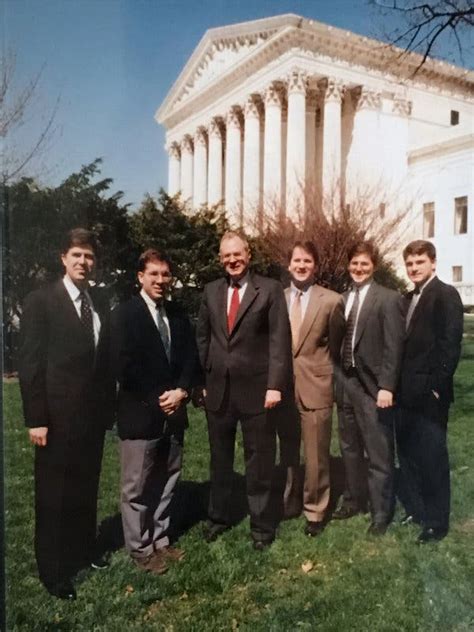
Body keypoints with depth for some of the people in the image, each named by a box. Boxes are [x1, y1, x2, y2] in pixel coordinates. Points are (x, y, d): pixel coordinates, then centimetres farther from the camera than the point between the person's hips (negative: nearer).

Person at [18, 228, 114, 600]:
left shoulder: (100, 304, 8)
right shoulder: (41, 301, -8)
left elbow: (105, 360, 10)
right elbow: (30, 364, -11)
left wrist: (110, 406, 8)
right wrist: (36, 419, -14)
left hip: (93, 414, 5)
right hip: (58, 415, -5)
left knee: (87, 488, 18)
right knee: (54, 494, 8)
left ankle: (84, 549, 36)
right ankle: (54, 570, 23)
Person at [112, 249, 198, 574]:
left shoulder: (178, 314, 10)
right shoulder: (125, 314, -9)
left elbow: (191, 356, 7)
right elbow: (125, 367, -16)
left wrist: (181, 391, -9)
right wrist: (156, 399, -15)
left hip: (173, 411, 6)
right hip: (140, 414, -6)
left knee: (166, 482, 15)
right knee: (137, 487, 6)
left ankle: (160, 540, 30)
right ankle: (141, 548, 21)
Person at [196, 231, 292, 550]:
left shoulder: (270, 289, -4)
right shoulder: (211, 290, 8)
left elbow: (280, 340, -9)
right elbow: (203, 338, 13)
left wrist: (275, 385, -15)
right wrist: (204, 379, 7)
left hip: (256, 388, -4)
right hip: (218, 389, 4)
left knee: (259, 461, 9)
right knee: (220, 459, 17)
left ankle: (261, 524, 26)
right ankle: (219, 516, 35)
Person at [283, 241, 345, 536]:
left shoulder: (332, 301, -5)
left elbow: (336, 346, 6)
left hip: (315, 386, -3)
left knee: (316, 455, 8)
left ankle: (315, 511, 26)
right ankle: (285, 502, 35)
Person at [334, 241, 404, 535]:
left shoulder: (388, 299, -8)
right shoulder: (343, 299, 9)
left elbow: (394, 347, -13)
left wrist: (386, 386, -18)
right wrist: (337, 378, 4)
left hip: (372, 385, -6)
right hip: (345, 383, 6)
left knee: (378, 454, 2)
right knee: (350, 449, 18)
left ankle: (381, 513, 17)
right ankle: (354, 500, 35)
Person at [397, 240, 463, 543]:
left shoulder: (446, 294, -9)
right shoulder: (409, 298, 15)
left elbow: (451, 344, -15)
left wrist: (436, 386, -17)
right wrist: (399, 385, 8)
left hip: (428, 393, -8)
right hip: (407, 392, 8)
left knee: (432, 457, 2)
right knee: (408, 454, 15)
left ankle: (437, 521, 17)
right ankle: (416, 509, 30)